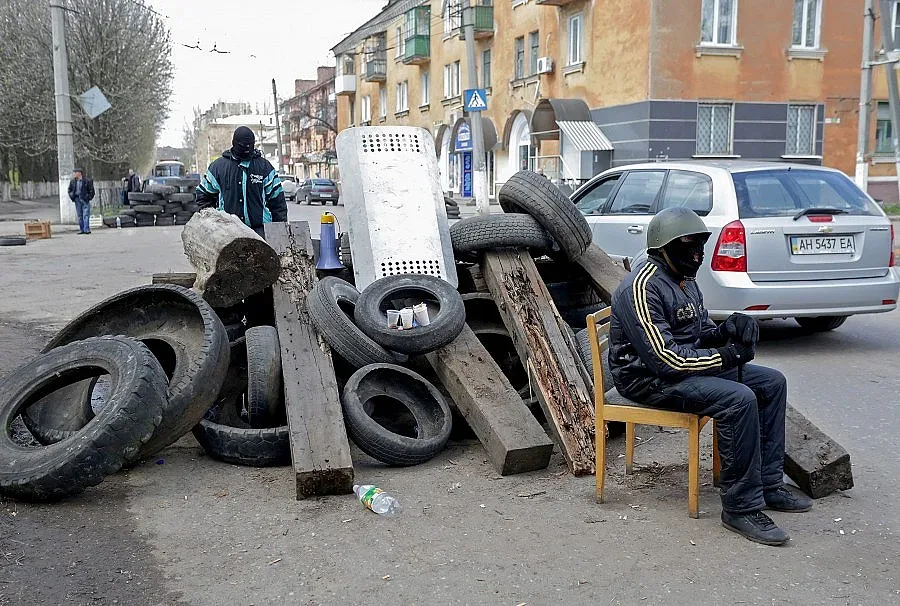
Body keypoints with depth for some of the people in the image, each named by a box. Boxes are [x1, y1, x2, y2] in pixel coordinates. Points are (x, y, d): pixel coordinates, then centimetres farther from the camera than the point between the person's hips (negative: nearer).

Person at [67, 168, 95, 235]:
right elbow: (70, 189, 21)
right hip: (77, 200, 4)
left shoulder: (87, 181, -3)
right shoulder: (73, 181, 10)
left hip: (85, 199, -4)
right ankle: (81, 229, 9)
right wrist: (71, 196, 7)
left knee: (86, 215, -8)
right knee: (79, 215, 6)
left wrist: (89, 197, -6)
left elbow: (91, 190, 1)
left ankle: (86, 229, -9)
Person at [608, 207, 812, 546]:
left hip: (689, 364, 10)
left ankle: (768, 485, 9)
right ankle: (741, 508, -20)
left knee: (772, 383, 4)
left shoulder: (684, 279, 12)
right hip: (649, 378, -10)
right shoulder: (642, 288, -20)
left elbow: (699, 332, 20)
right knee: (739, 399, -30)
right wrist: (725, 356, -19)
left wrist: (724, 332, -4)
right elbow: (664, 358, -25)